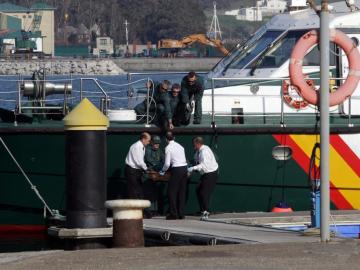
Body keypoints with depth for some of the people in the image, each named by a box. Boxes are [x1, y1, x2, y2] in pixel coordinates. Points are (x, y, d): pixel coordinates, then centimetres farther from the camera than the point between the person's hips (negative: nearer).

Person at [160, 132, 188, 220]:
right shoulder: (180, 146, 14)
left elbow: (167, 163, -9)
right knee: (182, 192, 11)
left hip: (177, 169, -7)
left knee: (172, 191, 1)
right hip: (185, 168, 7)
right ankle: (181, 213, 12)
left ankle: (173, 213, -2)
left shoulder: (168, 148, -5)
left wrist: (163, 171, 10)